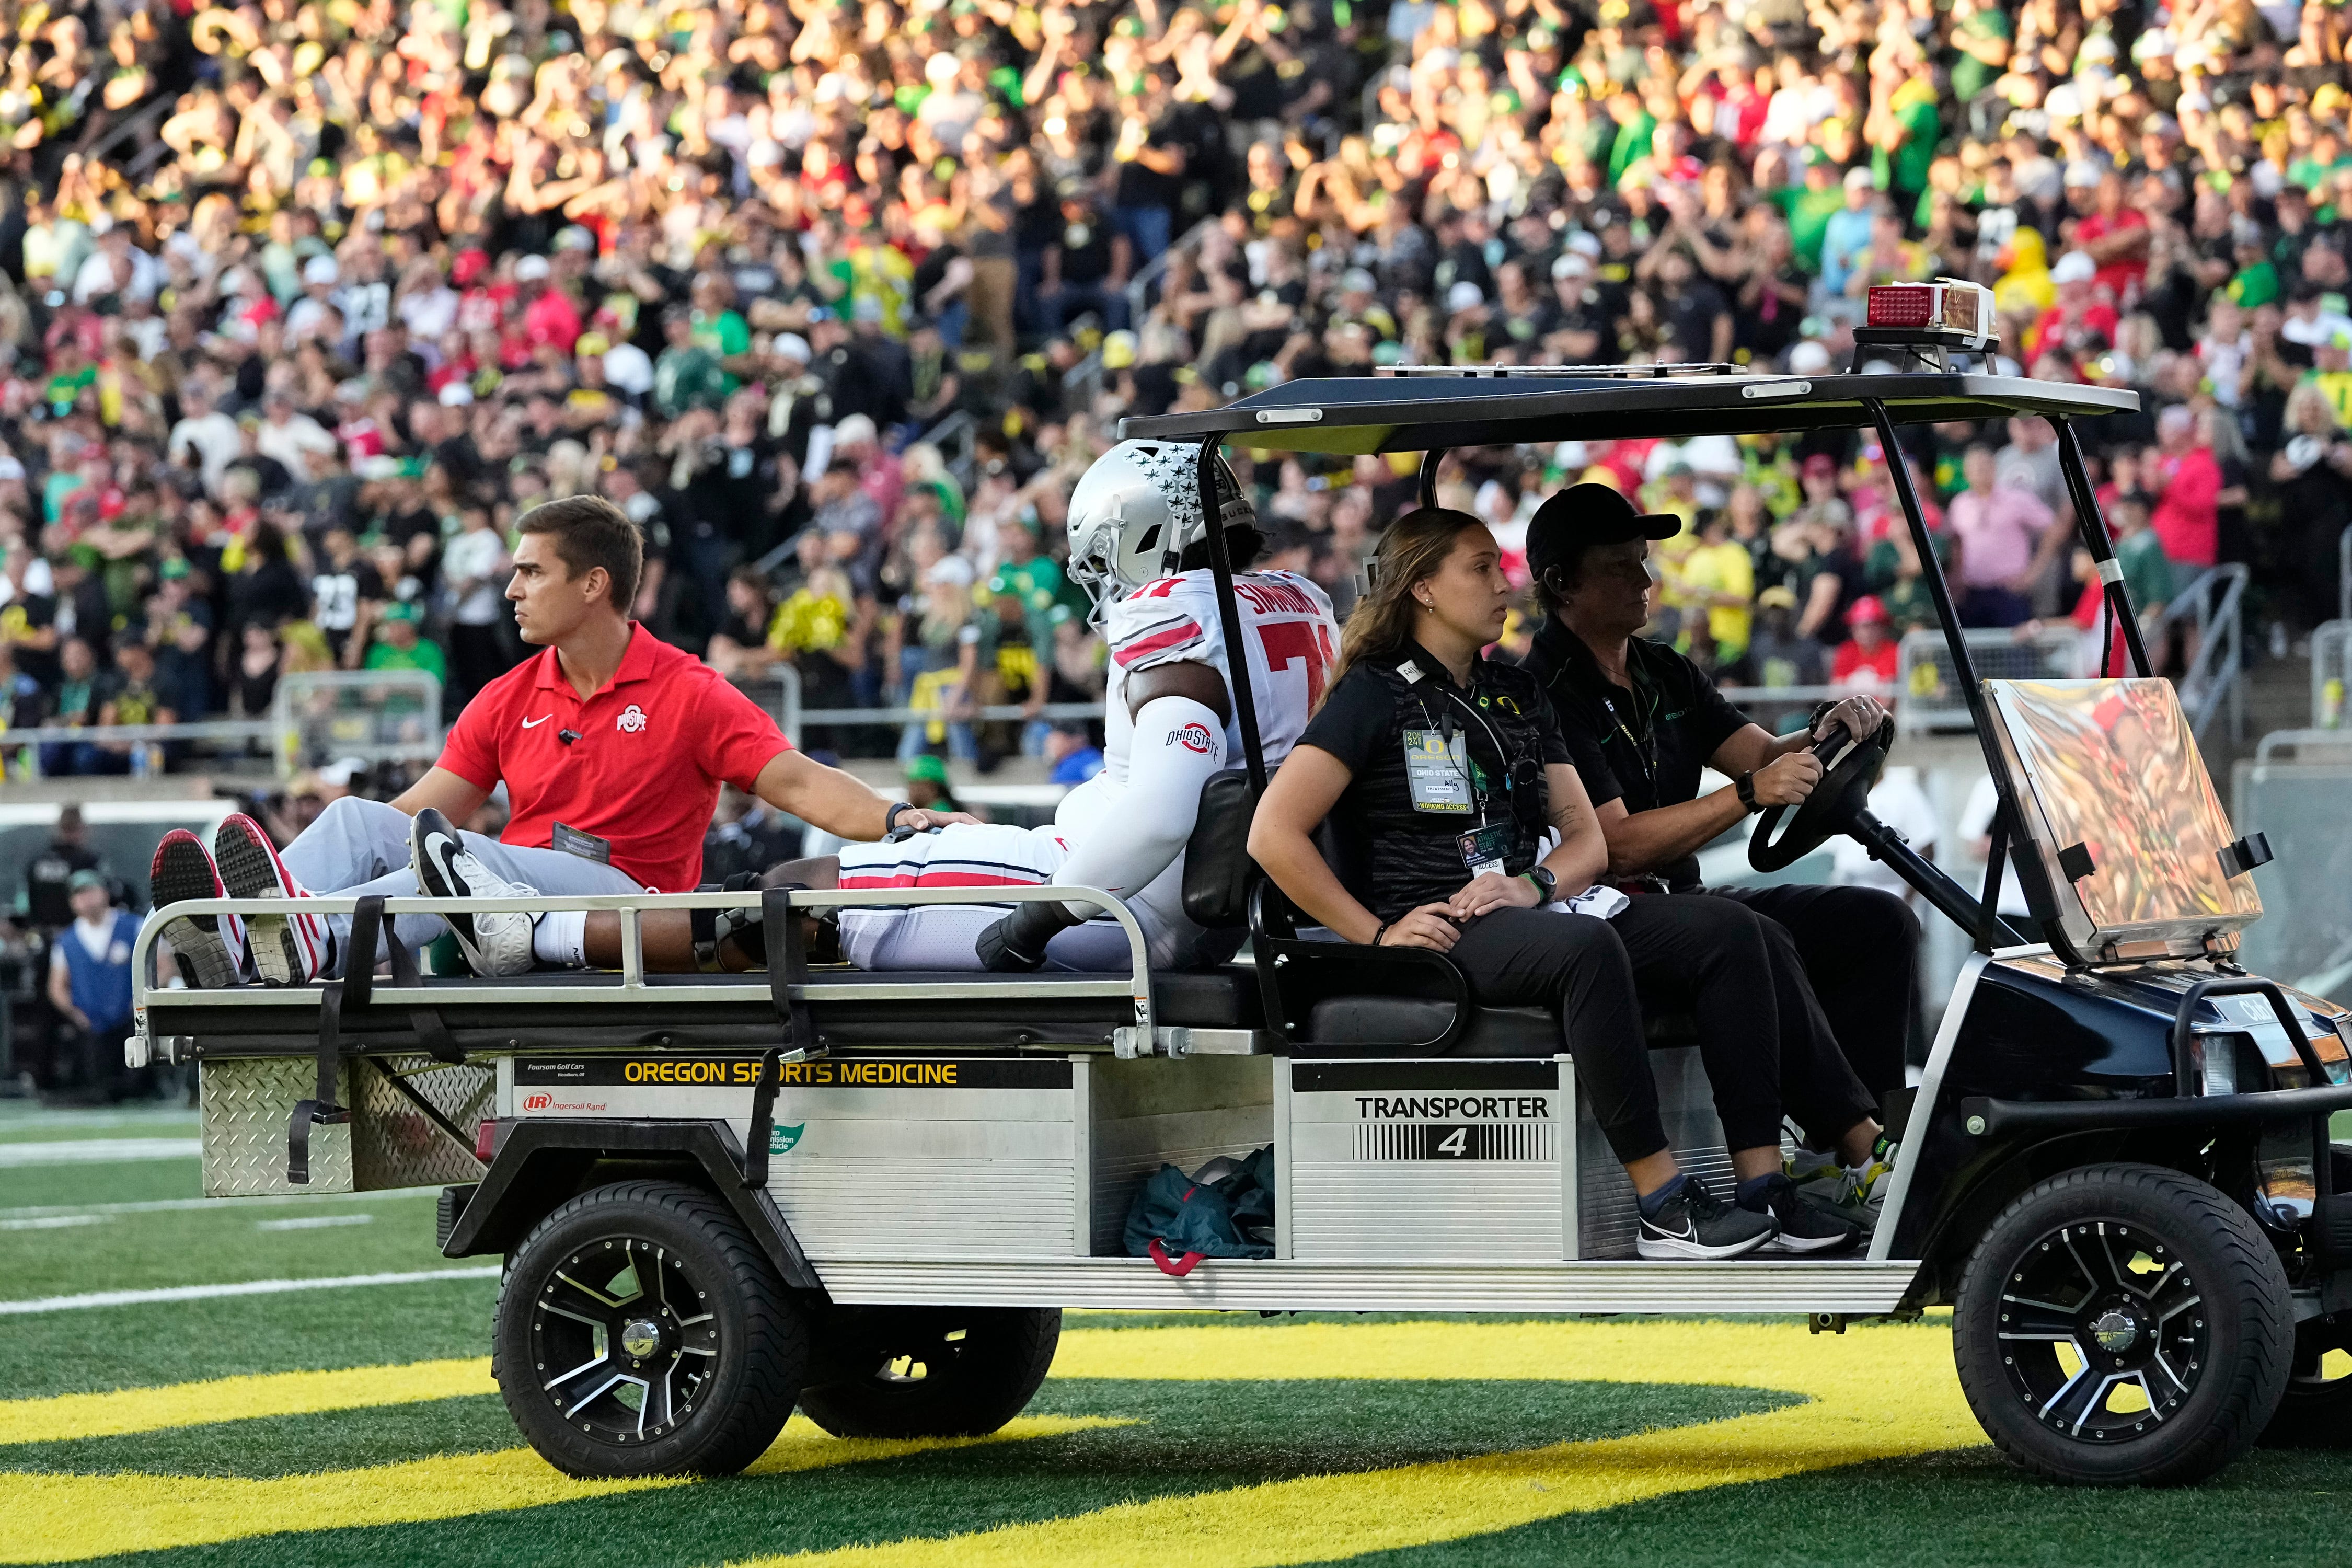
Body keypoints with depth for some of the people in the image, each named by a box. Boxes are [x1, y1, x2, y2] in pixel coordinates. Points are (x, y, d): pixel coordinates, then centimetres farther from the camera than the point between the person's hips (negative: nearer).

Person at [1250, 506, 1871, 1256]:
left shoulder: (1518, 694, 20)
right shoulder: (1375, 696, -1)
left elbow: (1587, 835, 15)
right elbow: (1273, 835, -10)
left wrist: (1534, 884, -8)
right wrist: (1379, 934, -14)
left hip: (1533, 906, 7)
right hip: (1441, 931, -7)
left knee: (1724, 928, -14)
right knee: (1586, 948, -37)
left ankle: (1763, 1187, -21)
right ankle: (1663, 1208, -37)